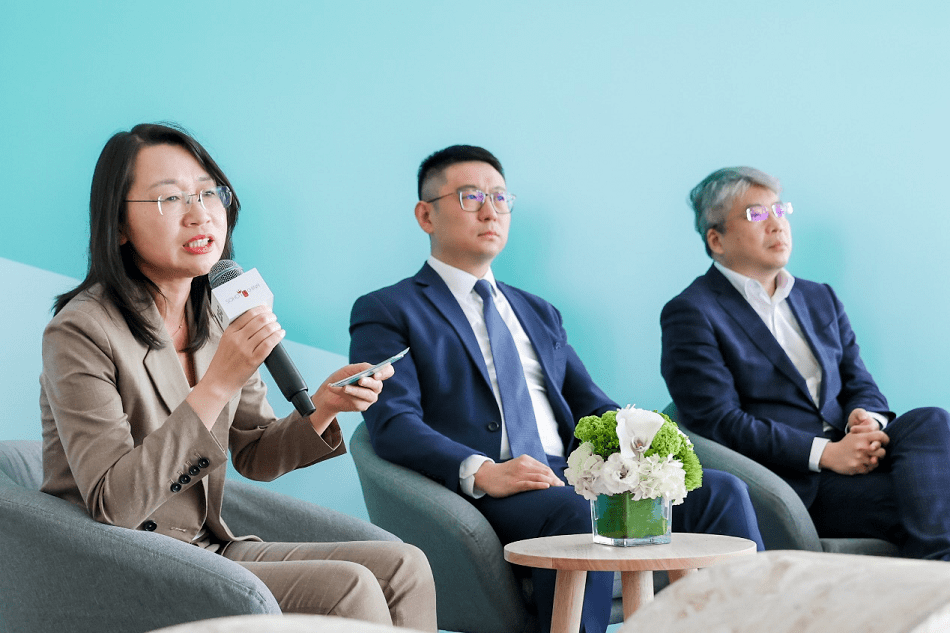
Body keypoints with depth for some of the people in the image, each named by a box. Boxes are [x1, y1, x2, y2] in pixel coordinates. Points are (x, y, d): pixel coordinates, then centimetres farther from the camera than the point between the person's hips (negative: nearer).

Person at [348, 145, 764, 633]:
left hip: (573, 479, 6)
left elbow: (591, 406, 22)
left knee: (720, 492, -15)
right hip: (483, 497, -6)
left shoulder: (539, 314, 30)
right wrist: (481, 472, -24)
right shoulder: (386, 312, 8)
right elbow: (393, 424, -7)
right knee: (577, 513, -38)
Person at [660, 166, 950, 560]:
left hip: (844, 459, 7)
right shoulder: (691, 313, -1)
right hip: (786, 483, -7)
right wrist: (824, 452, -19)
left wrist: (866, 417, -8)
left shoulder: (820, 300, 23)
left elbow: (859, 383, 19)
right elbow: (718, 424, -11)